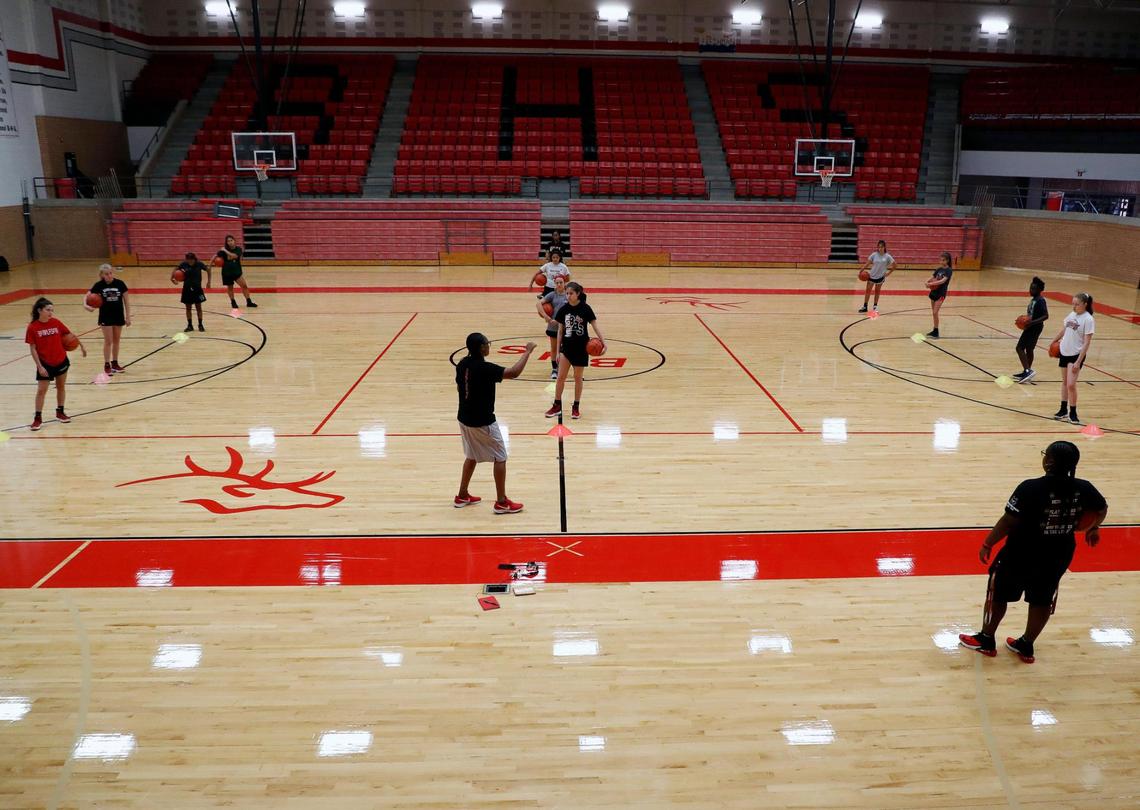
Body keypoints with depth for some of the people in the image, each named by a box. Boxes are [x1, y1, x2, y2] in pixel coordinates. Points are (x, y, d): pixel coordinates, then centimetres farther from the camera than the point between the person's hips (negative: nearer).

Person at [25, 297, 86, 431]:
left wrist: (82, 345, 10)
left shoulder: (56, 323, -6)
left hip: (61, 361, 3)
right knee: (41, 390, -2)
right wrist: (39, 366, -14)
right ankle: (38, 418, 7)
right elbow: (32, 348, -11)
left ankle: (60, 412, 29)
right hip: (45, 364, -3)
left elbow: (69, 334, 9)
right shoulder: (32, 327, -13)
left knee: (61, 387, 13)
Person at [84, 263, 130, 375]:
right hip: (105, 316, -1)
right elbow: (87, 296, -2)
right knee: (108, 341, -1)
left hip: (118, 315, 1)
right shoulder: (99, 285, -8)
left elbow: (126, 300, -2)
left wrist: (128, 316, -3)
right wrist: (85, 305, -25)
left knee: (116, 340, 11)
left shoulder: (120, 283, -8)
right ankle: (107, 365, 8)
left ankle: (115, 363, 23)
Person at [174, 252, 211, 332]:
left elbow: (208, 269, 2)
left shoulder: (199, 264, -12)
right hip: (187, 289, 1)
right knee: (188, 307, 7)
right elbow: (175, 269, 2)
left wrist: (209, 281, -1)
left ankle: (200, 325, 14)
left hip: (197, 288, -1)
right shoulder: (184, 264, -9)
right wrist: (172, 277, -14)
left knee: (198, 307, 4)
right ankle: (189, 325, 17)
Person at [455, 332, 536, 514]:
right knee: (500, 458, 4)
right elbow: (514, 373, -27)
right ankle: (502, 502, 8)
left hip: (465, 418, 8)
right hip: (482, 422, -8)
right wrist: (527, 352, -18)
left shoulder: (462, 364, 0)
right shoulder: (484, 368, -24)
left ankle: (462, 495, 31)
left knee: (471, 456, 24)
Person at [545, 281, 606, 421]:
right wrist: (557, 351, 6)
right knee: (561, 377, -2)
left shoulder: (585, 308, -9)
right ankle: (557, 406, 11)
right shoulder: (564, 310, -1)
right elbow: (560, 331, 6)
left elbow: (595, 326, -8)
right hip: (566, 347, 2)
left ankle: (576, 407, 20)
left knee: (578, 378, 8)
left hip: (581, 348, -2)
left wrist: (603, 342, -23)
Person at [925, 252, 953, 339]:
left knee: (935, 313, -12)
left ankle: (936, 333, -5)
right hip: (934, 292, 7)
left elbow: (943, 280, -23)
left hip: (941, 293, -7)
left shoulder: (949, 270, -10)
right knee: (933, 313, 12)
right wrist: (927, 282, -14)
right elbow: (931, 278, 9)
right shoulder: (939, 269, 9)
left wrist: (932, 283, -32)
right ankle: (934, 330, 22)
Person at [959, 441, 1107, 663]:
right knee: (1042, 600, 21)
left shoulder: (1030, 488, -27)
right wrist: (1093, 529, 32)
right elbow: (1101, 509, 11)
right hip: (1058, 557, 5)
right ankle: (1026, 646, 35)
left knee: (998, 593, 16)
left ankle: (986, 640, 31)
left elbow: (1008, 522, -22)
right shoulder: (1083, 489, -9)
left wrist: (987, 544, -9)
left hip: (1021, 555, -5)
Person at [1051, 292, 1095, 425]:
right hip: (1064, 352, 7)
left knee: (1071, 384, -11)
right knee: (1064, 382, 14)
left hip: (1076, 355, -7)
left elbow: (1087, 343, -18)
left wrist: (1079, 361, -21)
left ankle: (1073, 413, 4)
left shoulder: (1088, 319, -16)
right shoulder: (1071, 315, 3)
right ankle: (1063, 410, 25)